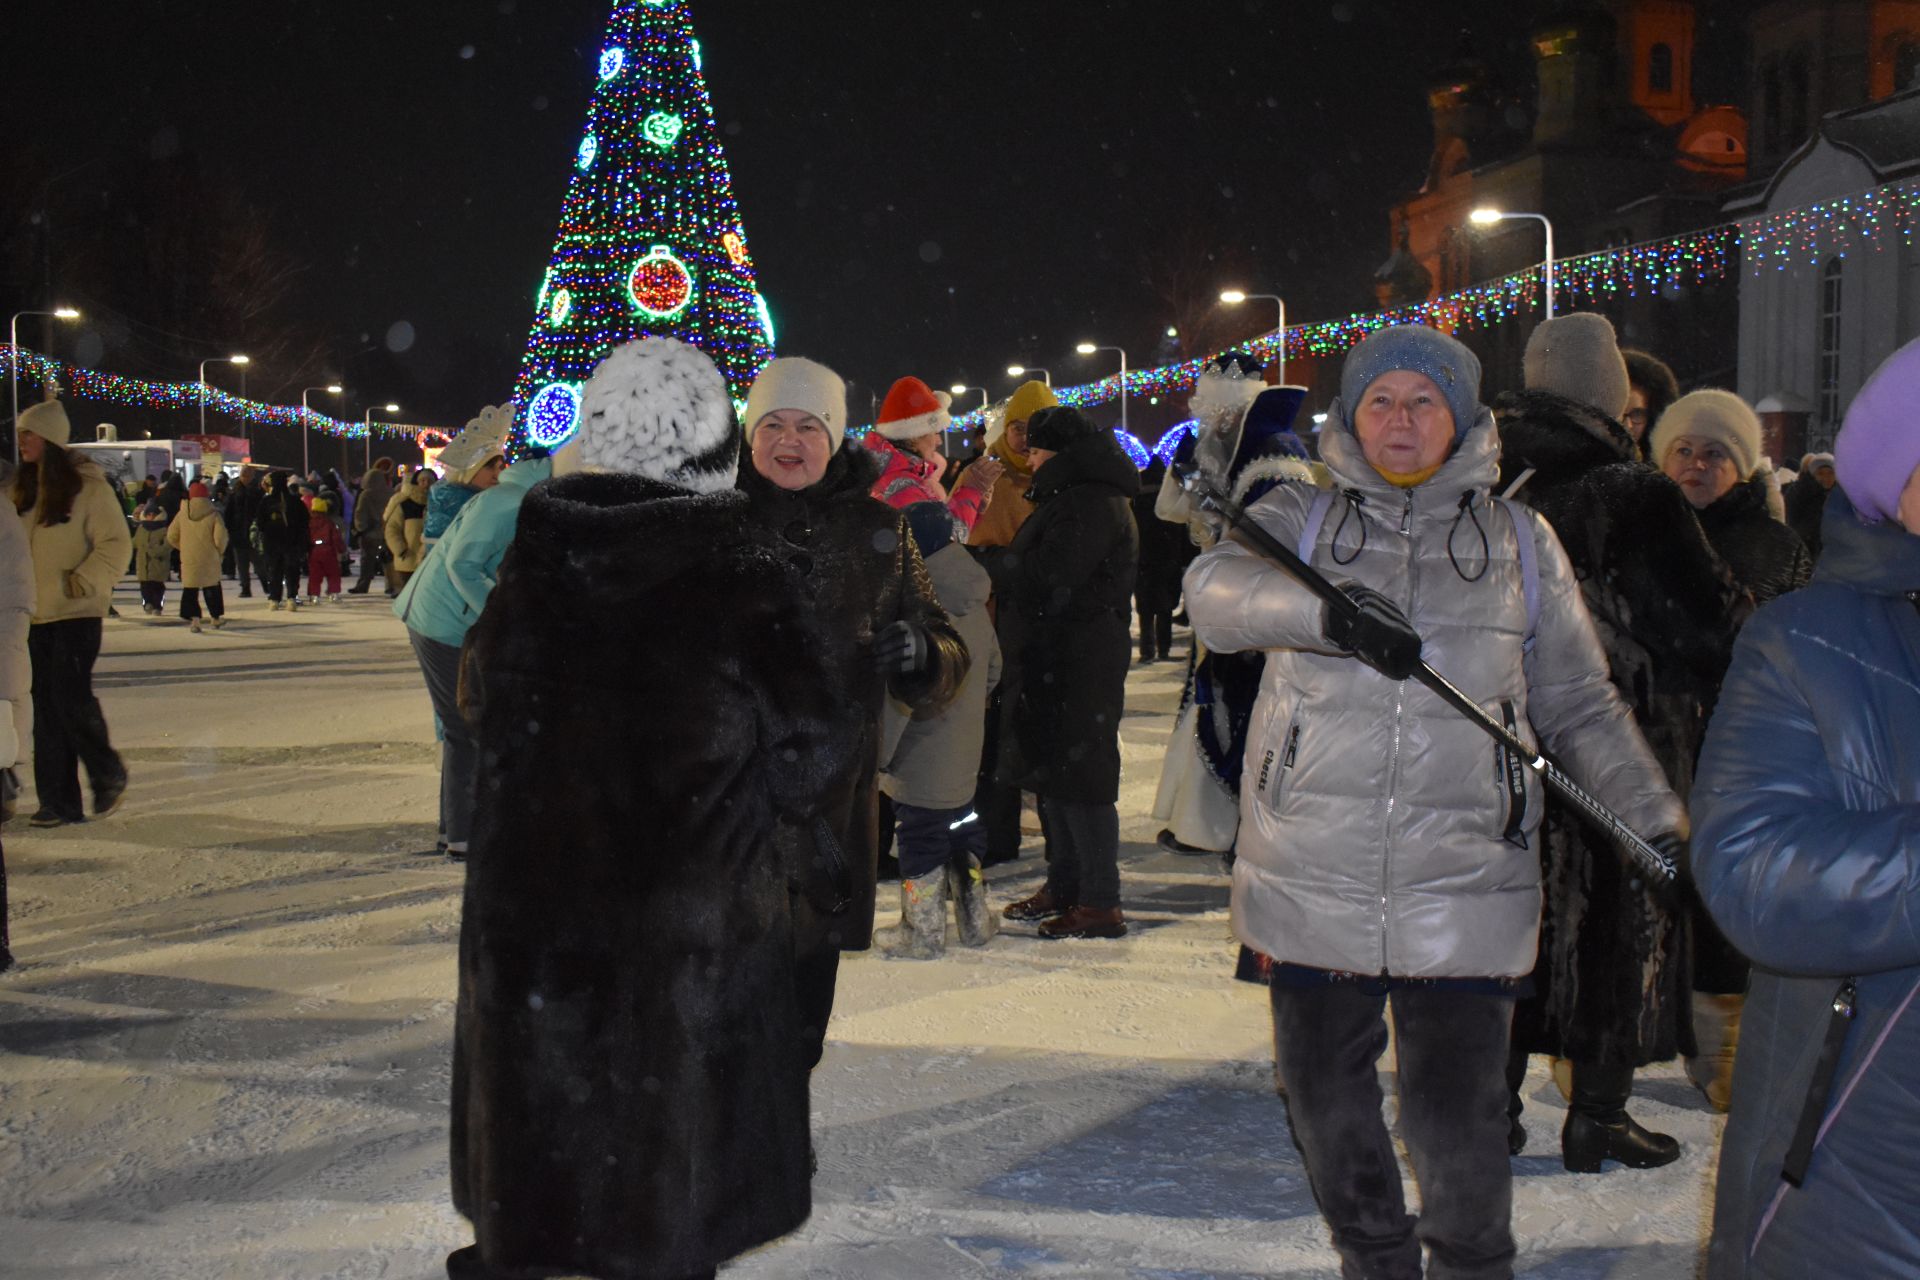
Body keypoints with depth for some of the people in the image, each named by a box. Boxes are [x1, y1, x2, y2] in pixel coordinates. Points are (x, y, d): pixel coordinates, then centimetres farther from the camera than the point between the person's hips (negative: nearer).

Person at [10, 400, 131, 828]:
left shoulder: (87, 485, -8)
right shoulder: (25, 488, 13)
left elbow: (116, 544, -10)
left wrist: (83, 583, -21)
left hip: (76, 614, -7)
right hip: (36, 615, 7)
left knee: (72, 698, -9)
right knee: (46, 708, 6)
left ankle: (108, 774, 14)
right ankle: (58, 802, 11)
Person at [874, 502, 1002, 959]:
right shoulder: (974, 602, 3)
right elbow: (992, 668, 16)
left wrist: (877, 753, -18)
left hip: (921, 758, -8)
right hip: (966, 751, 8)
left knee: (919, 836, 4)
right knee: (963, 827, 21)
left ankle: (923, 931, 14)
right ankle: (975, 919, 30)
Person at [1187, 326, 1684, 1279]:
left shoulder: (1520, 541, 10)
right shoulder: (1301, 517, 7)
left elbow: (1580, 707, 12)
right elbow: (1215, 588, -14)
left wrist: (1657, 824, 0)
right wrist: (1325, 610, -33)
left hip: (1463, 888, -1)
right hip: (1315, 879, 1)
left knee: (1457, 1113, -3)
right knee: (1325, 1098, 12)